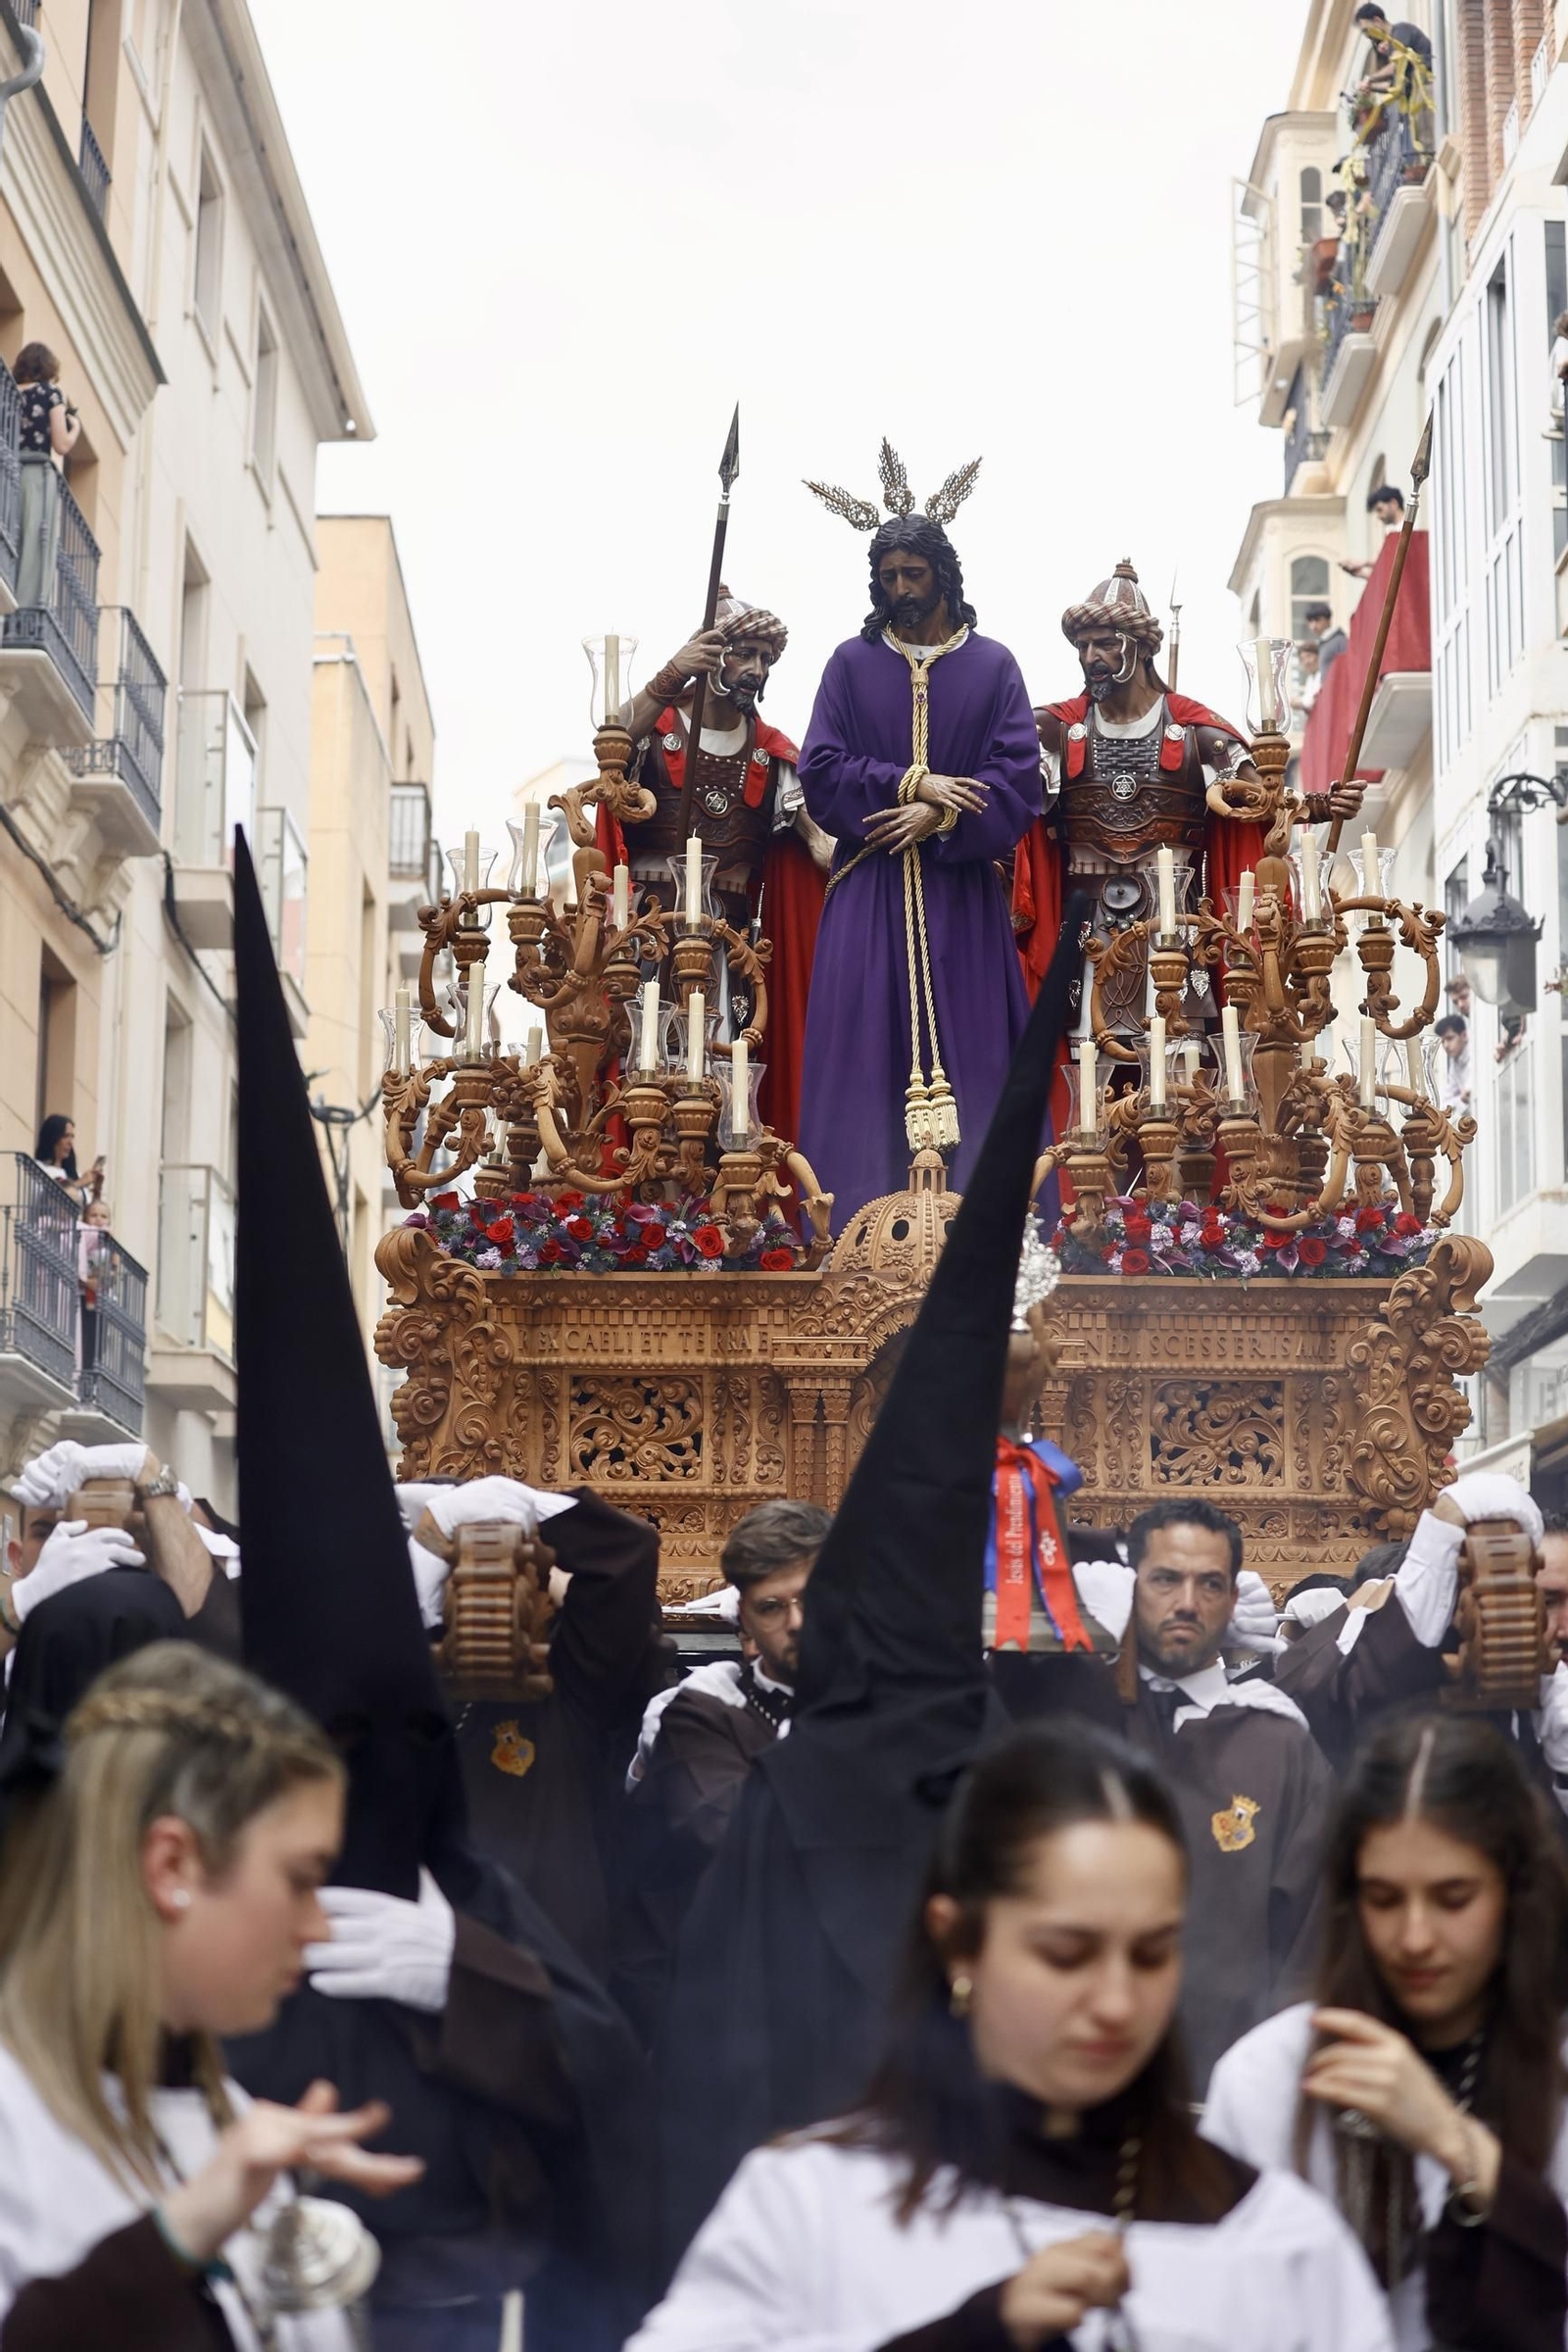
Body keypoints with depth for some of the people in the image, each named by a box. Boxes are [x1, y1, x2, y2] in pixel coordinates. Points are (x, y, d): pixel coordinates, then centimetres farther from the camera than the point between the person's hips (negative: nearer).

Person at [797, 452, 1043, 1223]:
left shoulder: (992, 664, 5)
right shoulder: (852, 663, 6)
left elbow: (1018, 781, -3)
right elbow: (820, 772, -1)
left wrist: (935, 818, -14)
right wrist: (911, 784, -12)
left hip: (961, 893, 0)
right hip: (870, 892, 0)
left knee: (966, 1050, -2)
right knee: (866, 1050, -4)